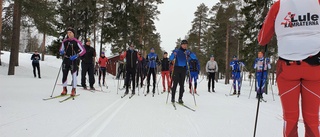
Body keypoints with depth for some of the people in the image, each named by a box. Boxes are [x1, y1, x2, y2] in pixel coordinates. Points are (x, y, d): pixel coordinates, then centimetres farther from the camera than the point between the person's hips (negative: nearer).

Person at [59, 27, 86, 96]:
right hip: (65, 60, 5)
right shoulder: (64, 41, 11)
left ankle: (73, 90, 4)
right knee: (64, 74, 5)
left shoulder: (76, 42, -4)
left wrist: (76, 55, -18)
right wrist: (61, 52, -3)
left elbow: (83, 50, -6)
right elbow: (61, 50, 21)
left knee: (74, 75, -4)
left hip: (73, 60, -4)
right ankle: (64, 89, 16)